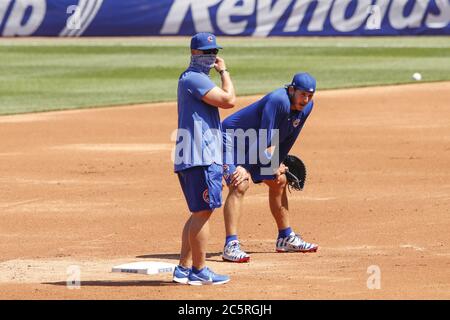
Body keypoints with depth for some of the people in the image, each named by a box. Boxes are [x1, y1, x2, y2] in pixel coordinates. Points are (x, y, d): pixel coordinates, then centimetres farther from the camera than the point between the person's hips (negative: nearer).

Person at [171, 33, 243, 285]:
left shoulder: (191, 79, 21)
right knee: (203, 212, -8)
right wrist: (224, 71, -5)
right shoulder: (194, 78, -12)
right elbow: (229, 100, -20)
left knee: (200, 213, 14)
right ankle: (199, 271, -6)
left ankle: (184, 268, 14)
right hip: (201, 159, -11)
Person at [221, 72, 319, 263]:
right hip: (232, 138, -10)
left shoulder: (306, 106, -6)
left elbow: (287, 138, 5)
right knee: (239, 185, -26)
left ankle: (285, 239, 33)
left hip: (256, 146, 10)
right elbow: (266, 140, -33)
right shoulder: (279, 101, -33)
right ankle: (231, 246, -31)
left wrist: (278, 164, 6)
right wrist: (274, 166, -29)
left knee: (278, 182, 17)